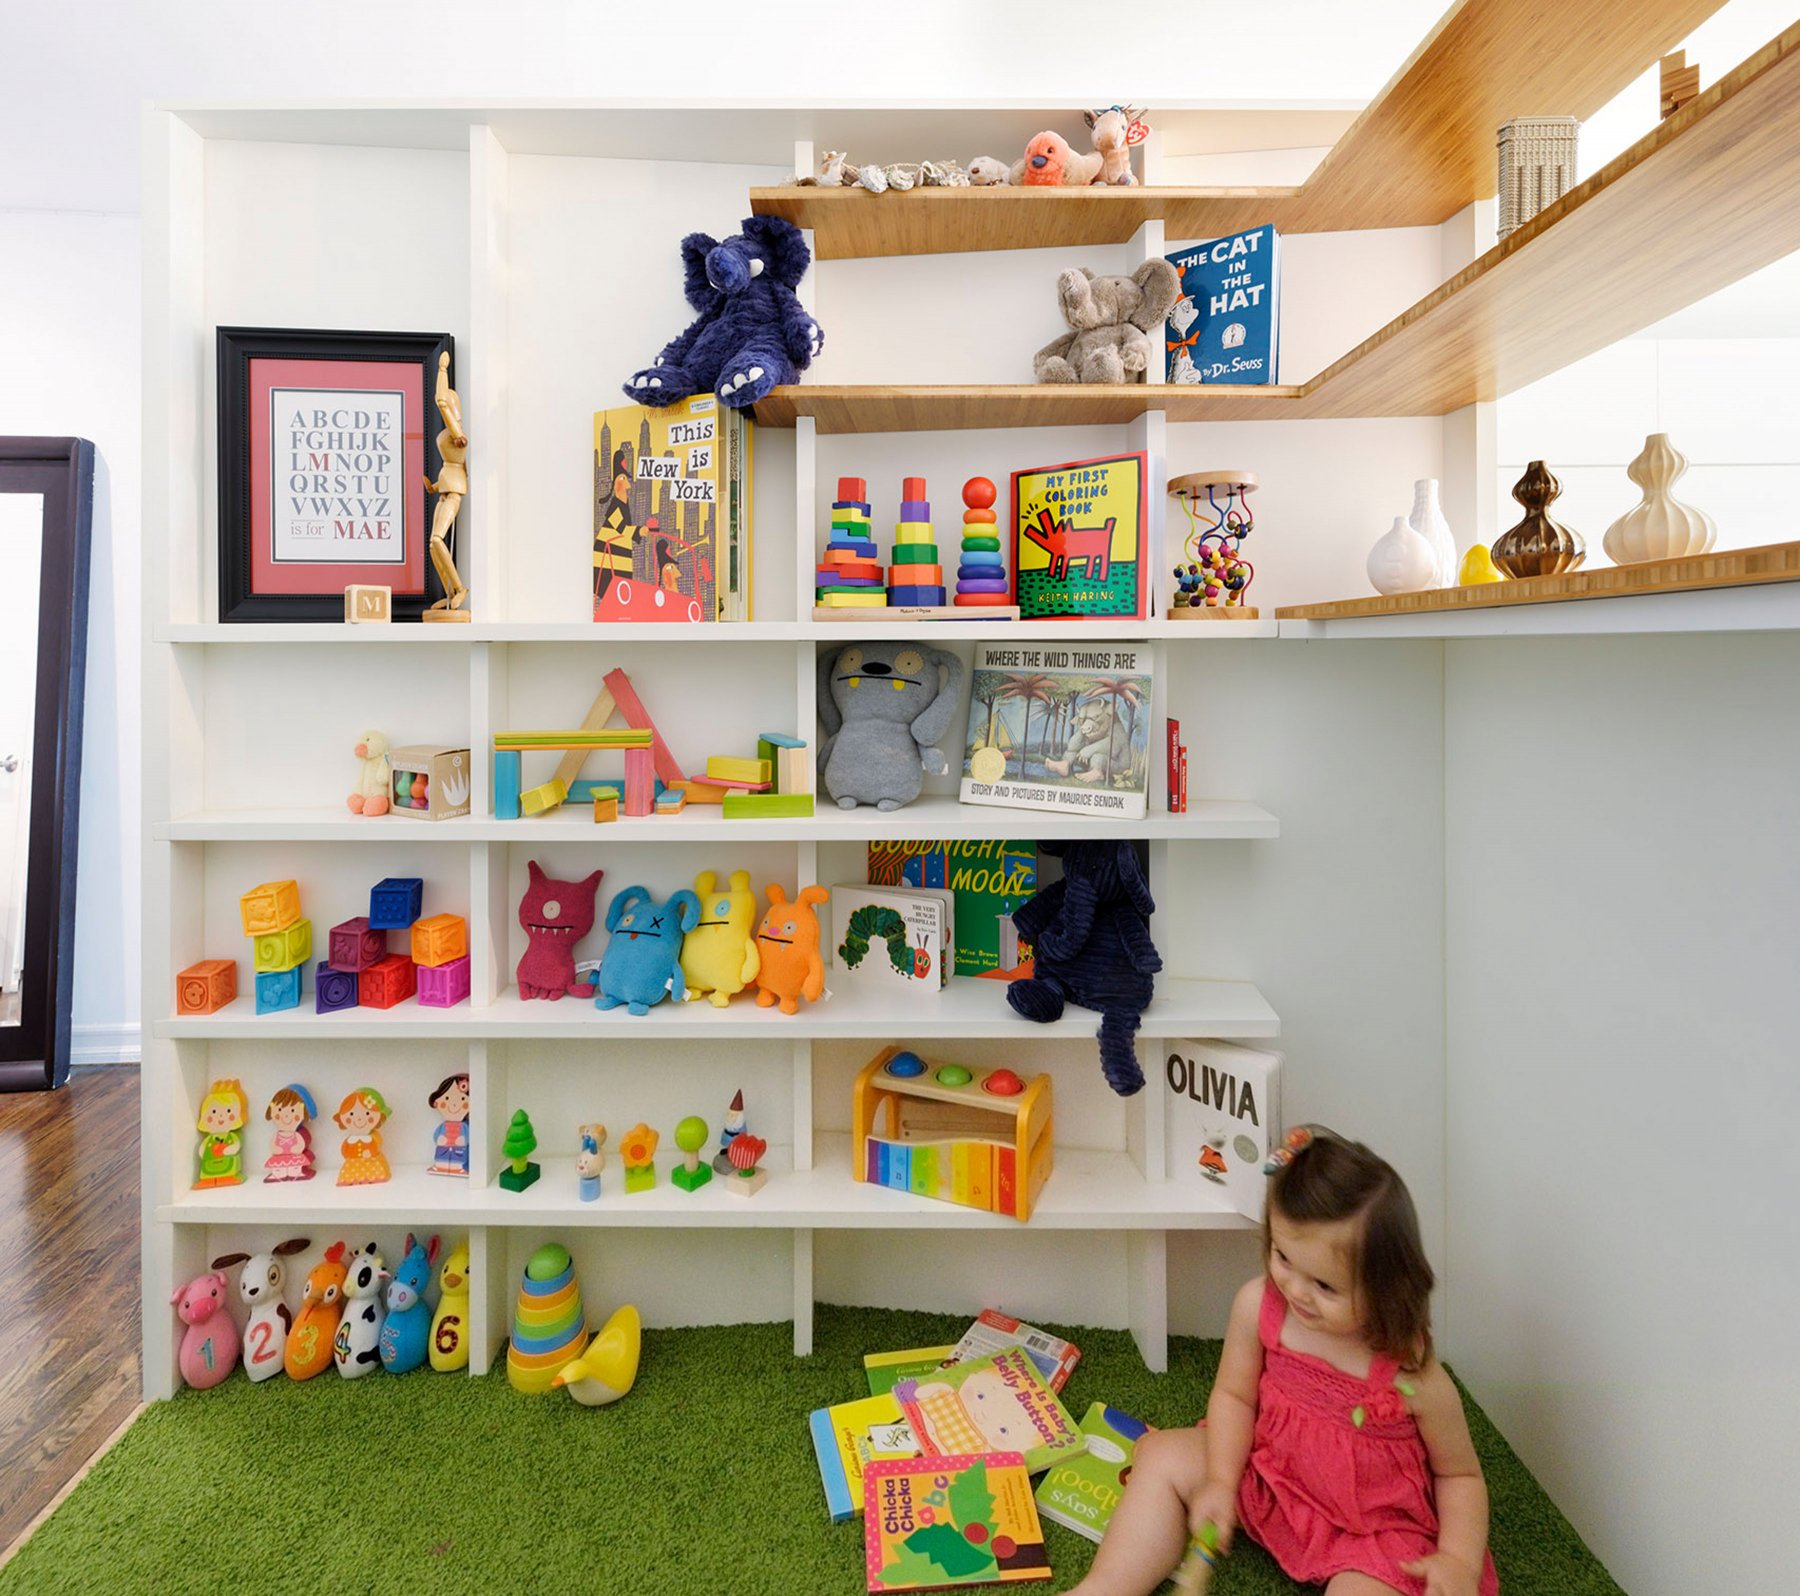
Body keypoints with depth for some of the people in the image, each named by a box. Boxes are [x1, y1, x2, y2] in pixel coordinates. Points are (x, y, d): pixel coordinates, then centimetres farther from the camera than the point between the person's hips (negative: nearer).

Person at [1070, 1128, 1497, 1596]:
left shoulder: (1416, 1381, -27)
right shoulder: (1258, 1306, -19)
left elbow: (1460, 1474, -9)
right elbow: (1234, 1395, -6)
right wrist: (1220, 1482, -15)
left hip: (1375, 1526, -4)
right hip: (1268, 1478, 4)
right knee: (1161, 1456, -3)